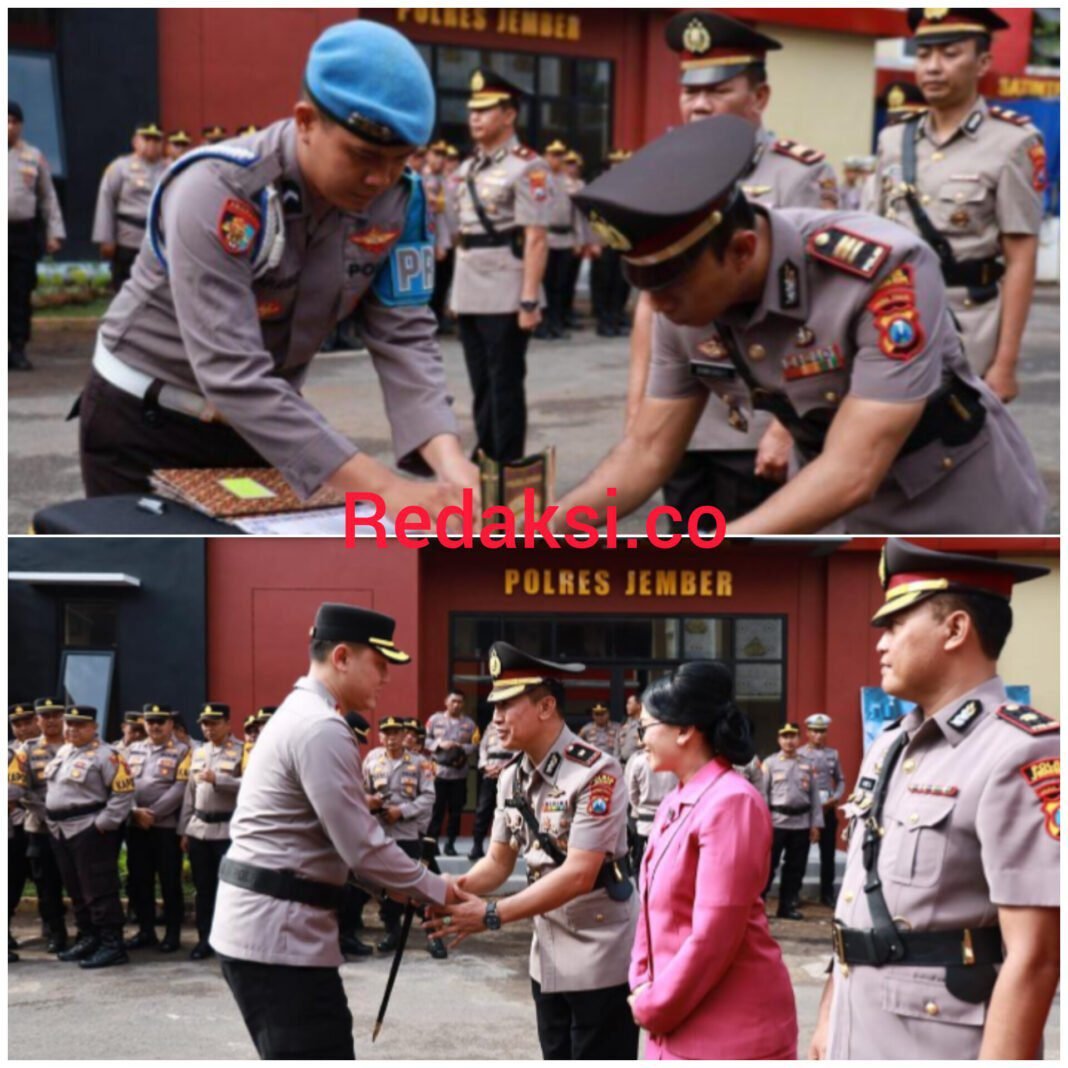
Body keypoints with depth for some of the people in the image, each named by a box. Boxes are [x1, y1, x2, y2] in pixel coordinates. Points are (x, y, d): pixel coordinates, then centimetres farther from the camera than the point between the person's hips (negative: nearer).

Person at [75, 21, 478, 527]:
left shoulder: (397, 200, -13)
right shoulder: (218, 193, -31)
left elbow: (403, 337, -13)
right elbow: (234, 376, -37)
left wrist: (448, 460, -33)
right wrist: (387, 490, -44)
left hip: (264, 419, 5)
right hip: (147, 421, -5)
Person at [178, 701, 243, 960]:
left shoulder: (242, 752, -5)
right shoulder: (198, 753, 14)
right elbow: (189, 793, 15)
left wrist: (217, 779, -19)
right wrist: (184, 830, 12)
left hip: (228, 830, -6)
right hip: (198, 829, 6)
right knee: (203, 888, 9)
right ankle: (205, 940, 15)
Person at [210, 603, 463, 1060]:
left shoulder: (299, 714, 17)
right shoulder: (323, 730, -17)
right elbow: (363, 848, -17)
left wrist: (404, 886, 15)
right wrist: (434, 890, -4)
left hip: (261, 925, 11)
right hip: (278, 933, -11)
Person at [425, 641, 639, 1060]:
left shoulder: (596, 772, -21)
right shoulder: (511, 778, 4)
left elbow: (578, 875, -25)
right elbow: (499, 861, 9)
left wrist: (492, 915, -27)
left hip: (601, 956, -8)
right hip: (549, 954, 8)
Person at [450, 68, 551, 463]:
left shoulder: (527, 167, -11)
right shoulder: (467, 168, 14)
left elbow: (536, 239, -15)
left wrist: (529, 300, -20)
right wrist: (456, 291, 15)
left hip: (505, 297, -7)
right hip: (469, 296, 7)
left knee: (505, 387, -1)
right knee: (481, 386, 13)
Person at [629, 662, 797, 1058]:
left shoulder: (731, 803, -17)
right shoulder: (675, 803, 13)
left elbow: (715, 933, -21)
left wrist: (655, 1007, -12)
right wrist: (642, 985, 3)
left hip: (729, 1029, -9)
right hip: (680, 1020, 9)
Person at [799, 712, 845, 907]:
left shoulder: (833, 754, 9)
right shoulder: (799, 754, -2)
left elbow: (840, 780, 12)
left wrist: (835, 798, -5)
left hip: (828, 809, 3)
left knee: (828, 853, 6)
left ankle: (827, 894, 13)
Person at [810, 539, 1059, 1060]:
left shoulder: (1019, 755, -15)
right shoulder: (887, 748, 11)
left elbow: (1033, 960, -20)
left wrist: (998, 1060, -22)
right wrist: (828, 1022, 16)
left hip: (942, 1045, -8)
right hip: (857, 1041, 8)